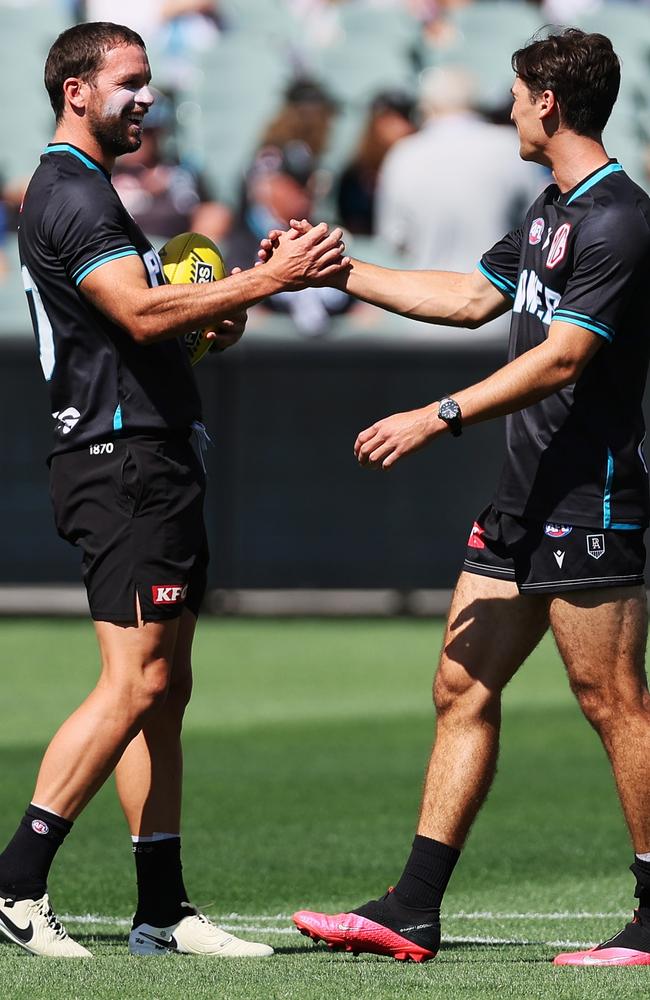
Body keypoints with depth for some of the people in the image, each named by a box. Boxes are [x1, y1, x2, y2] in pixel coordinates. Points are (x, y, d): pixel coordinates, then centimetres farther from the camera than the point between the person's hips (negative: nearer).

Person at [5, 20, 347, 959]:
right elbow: (142, 312, -24)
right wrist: (269, 278, -25)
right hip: (122, 459, -11)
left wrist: (209, 317, 9)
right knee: (135, 682, -14)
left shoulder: (89, 191, 22)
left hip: (153, 464, 11)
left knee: (163, 688, 8)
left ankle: (163, 908, 9)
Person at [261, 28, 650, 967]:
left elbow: (561, 359, -21)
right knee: (461, 688, 8)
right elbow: (473, 298, 26)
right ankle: (414, 913, 9)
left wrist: (438, 417, -21)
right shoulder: (553, 209, 16)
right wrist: (339, 270, 26)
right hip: (524, 501, 10)